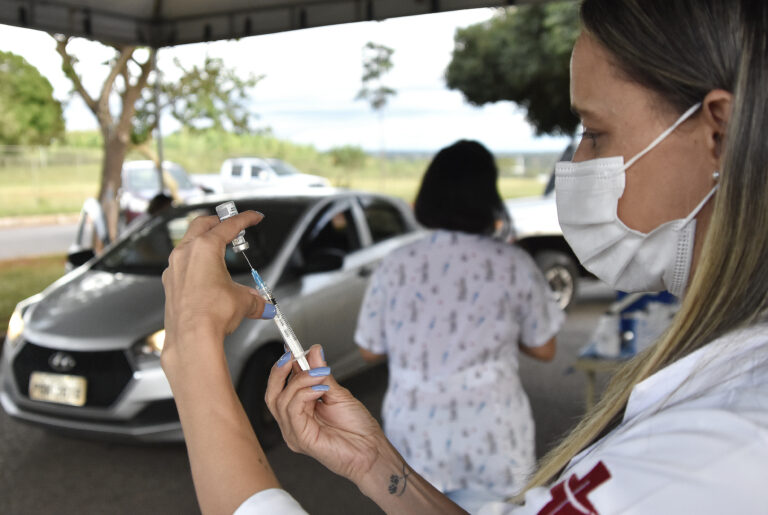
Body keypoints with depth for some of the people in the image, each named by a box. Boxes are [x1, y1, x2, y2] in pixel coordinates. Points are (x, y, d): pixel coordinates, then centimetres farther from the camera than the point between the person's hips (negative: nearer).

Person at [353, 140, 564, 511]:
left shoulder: (396, 265, -5)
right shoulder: (513, 265, -8)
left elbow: (370, 350, 3)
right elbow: (543, 349, 2)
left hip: (414, 438, 2)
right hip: (491, 439, -1)